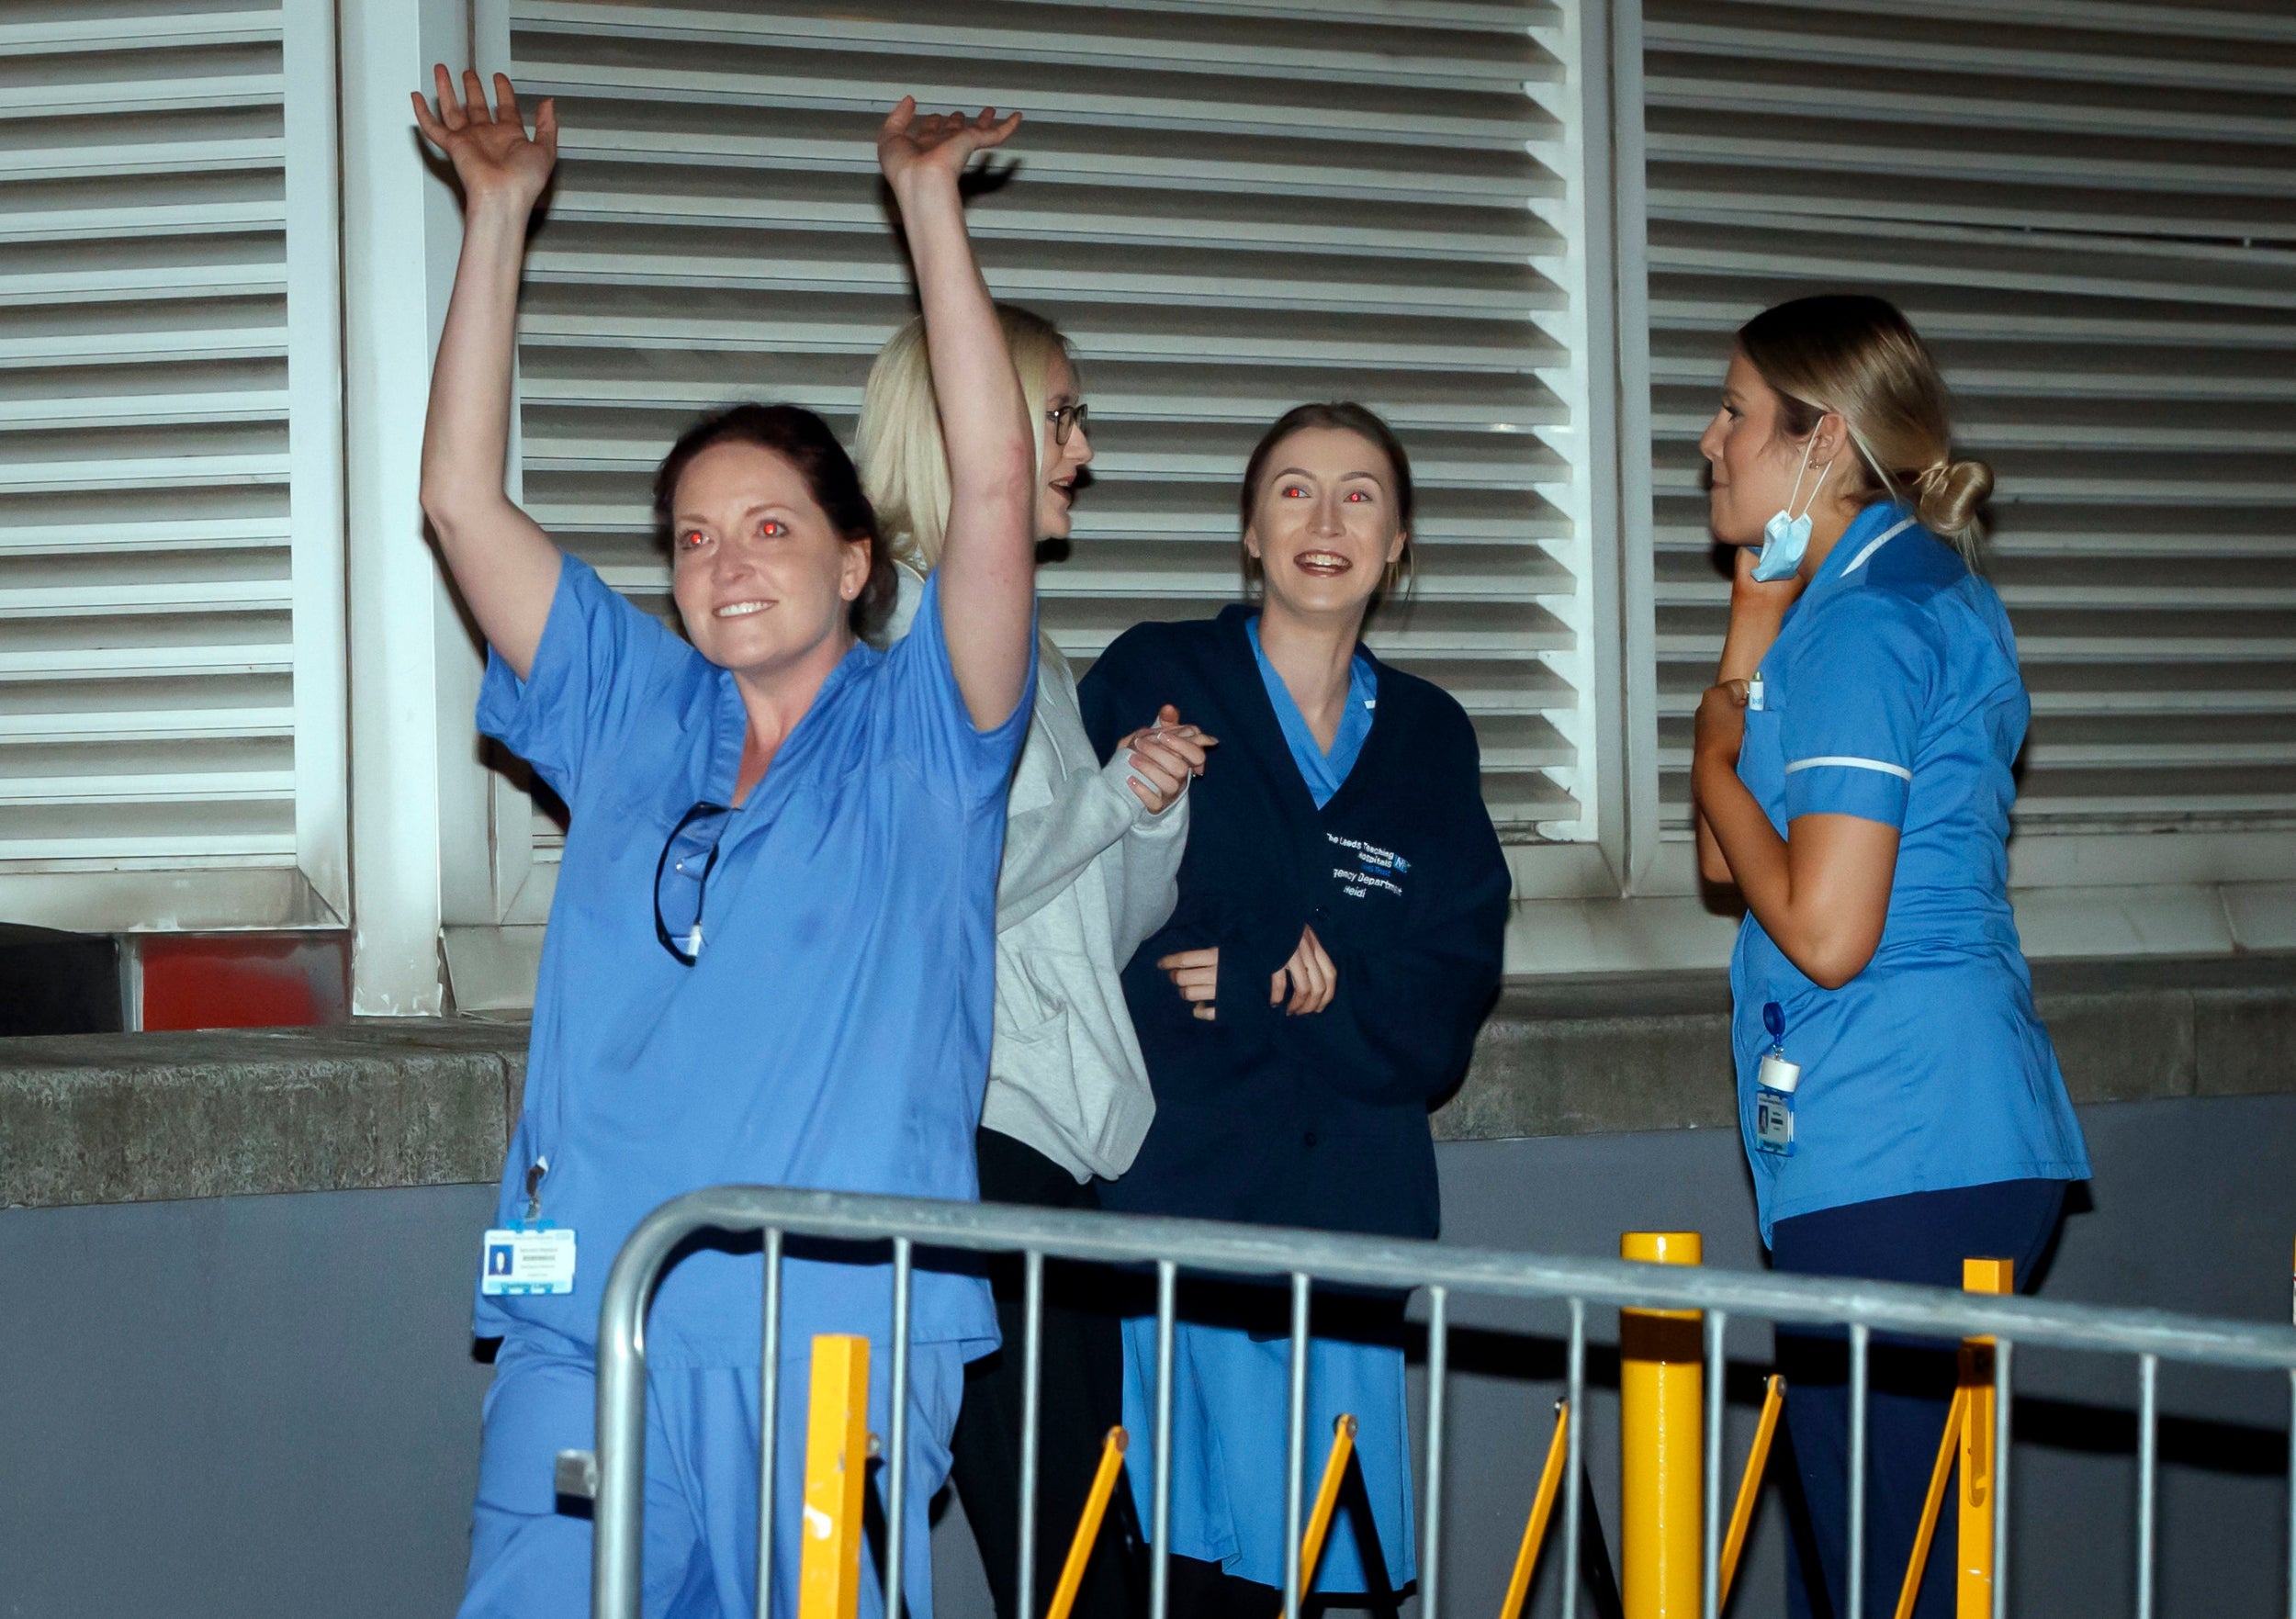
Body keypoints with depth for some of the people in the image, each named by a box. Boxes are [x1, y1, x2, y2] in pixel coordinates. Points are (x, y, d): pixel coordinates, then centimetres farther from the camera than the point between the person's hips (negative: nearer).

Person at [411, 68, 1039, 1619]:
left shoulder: (922, 735, 7)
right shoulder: (629, 714, 16)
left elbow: (993, 487, -7)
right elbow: (463, 498, 12)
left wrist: (929, 200, -5)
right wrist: (498, 212, 10)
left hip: (841, 1333, -2)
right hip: (589, 1329, 3)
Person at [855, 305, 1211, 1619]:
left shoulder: (1031, 649, 22)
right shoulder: (886, 625, -4)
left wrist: (1164, 805, 4)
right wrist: (1112, 797, -5)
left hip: (1080, 1132, 8)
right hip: (964, 1126, -8)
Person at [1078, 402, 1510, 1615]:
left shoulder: (1428, 739, 18)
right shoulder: (1152, 682, 7)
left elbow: (1446, 1003, 7)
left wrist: (1262, 987, -8)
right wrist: (1304, 981, -10)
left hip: (1351, 1204, 4)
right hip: (1178, 1187, -3)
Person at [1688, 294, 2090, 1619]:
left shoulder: (1866, 624, -13)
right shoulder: (1925, 590, 19)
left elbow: (1823, 933, -19)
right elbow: (1726, 862, 21)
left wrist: (1720, 763, -3)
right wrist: (1757, 613, 17)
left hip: (1891, 1158, -11)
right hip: (1968, 1139, 11)